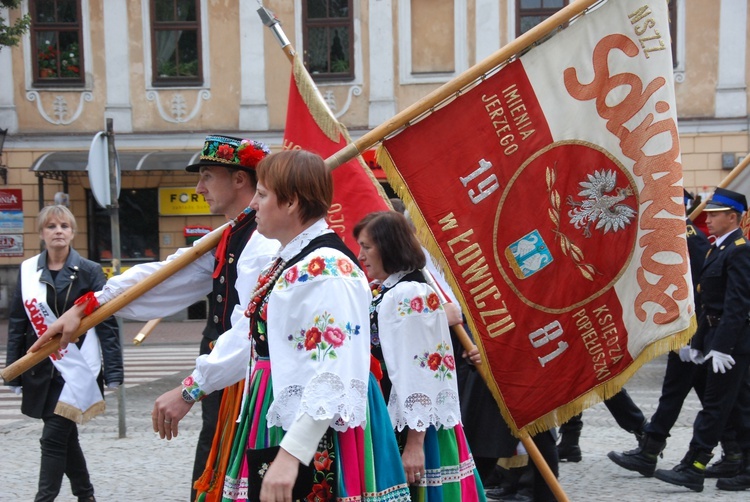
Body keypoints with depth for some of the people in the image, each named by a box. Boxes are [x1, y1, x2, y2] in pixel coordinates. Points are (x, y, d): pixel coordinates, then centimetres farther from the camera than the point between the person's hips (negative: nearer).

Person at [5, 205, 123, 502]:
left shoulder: (89, 272, -3)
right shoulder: (28, 271, 6)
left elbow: (107, 323, -4)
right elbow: (17, 323, 8)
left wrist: (113, 371, -9)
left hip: (77, 368, -4)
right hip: (41, 369, 4)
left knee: (54, 438, -8)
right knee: (65, 436, 13)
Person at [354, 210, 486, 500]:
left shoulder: (407, 295, -15)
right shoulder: (387, 293, 13)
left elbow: (418, 373, -20)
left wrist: (415, 443, -21)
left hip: (410, 430, -9)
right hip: (393, 424, 9)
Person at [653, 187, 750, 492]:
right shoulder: (718, 249, 17)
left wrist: (721, 346, -24)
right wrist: (698, 342, 19)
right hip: (717, 339, 10)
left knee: (714, 406, -6)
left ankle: (693, 469, -3)